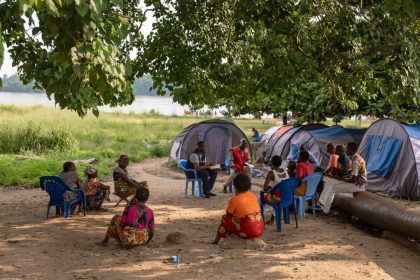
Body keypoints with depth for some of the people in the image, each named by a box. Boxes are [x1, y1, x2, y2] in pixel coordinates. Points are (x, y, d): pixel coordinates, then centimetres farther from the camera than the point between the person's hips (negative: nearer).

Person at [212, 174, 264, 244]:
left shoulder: (234, 200, -7)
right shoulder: (252, 195, 11)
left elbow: (228, 214, 5)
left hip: (247, 232, -6)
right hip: (260, 230, 6)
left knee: (225, 218, 16)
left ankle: (216, 241, 27)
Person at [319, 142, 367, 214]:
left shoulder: (355, 161, -21)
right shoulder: (358, 158, 12)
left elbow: (353, 179, -25)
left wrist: (344, 180, -8)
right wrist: (345, 177, 9)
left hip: (358, 185, -10)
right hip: (359, 183, 10)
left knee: (332, 188, -12)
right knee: (331, 181, 9)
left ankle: (325, 210, -2)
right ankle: (322, 203, 4)